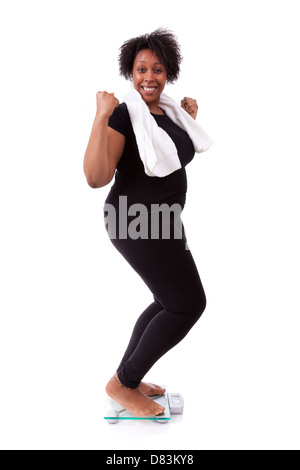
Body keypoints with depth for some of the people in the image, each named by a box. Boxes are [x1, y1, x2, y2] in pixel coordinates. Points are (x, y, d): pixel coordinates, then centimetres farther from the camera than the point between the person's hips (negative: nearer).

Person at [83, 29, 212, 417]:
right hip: (136, 222, -10)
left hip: (162, 220, 10)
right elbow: (96, 177, -27)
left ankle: (127, 378, 25)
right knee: (190, 304, -8)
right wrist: (101, 115, -28)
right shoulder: (122, 116, -15)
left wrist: (189, 119, 16)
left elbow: (181, 155, 29)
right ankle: (122, 384, 4)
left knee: (172, 303, 15)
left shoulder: (165, 113, 10)